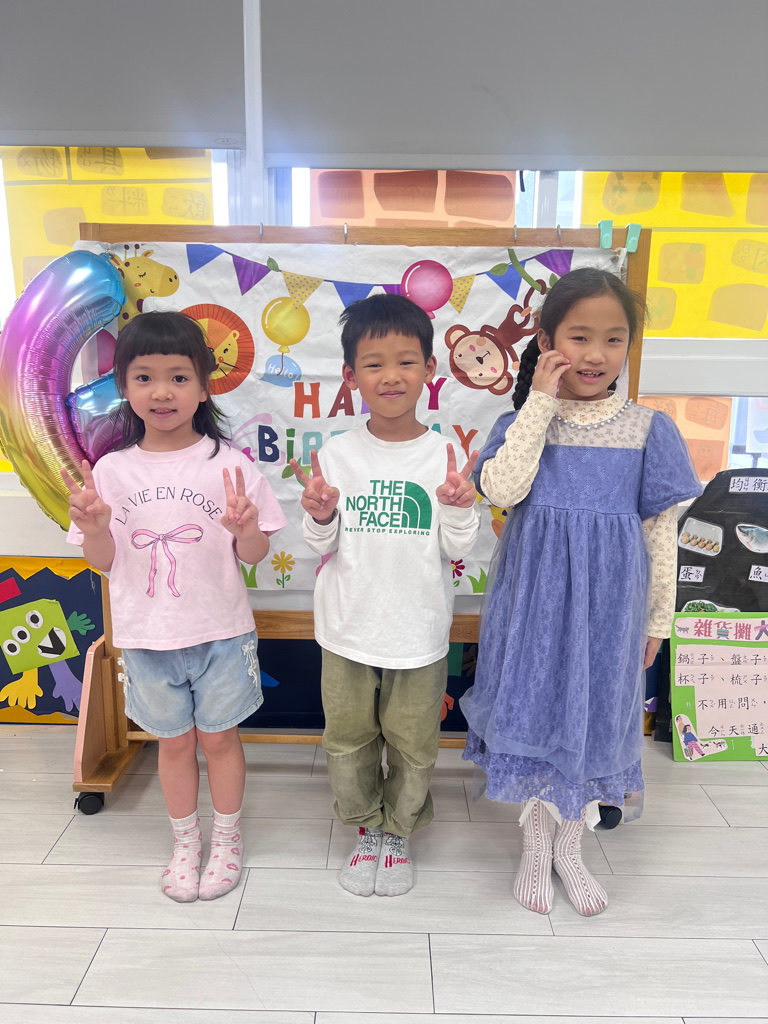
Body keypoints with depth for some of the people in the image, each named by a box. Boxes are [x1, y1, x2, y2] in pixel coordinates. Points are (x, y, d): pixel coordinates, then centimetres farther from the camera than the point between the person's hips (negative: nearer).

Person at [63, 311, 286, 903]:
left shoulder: (227, 464, -10)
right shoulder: (112, 471, -5)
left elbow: (254, 554, -6)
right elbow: (105, 562, 0)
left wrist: (245, 529, -27)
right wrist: (94, 527, -20)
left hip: (219, 632, -2)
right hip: (147, 636, 2)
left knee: (219, 738, 14)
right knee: (173, 741, 18)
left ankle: (227, 838, 38)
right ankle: (185, 842, 41)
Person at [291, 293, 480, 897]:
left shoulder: (445, 456, -7)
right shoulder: (336, 456, -5)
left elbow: (457, 551, -5)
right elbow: (323, 548, 0)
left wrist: (459, 508, -24)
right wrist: (320, 517, -21)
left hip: (419, 632, -1)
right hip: (347, 629, 1)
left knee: (414, 746, 15)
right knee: (349, 741, 16)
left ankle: (399, 832, 41)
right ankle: (368, 829, 42)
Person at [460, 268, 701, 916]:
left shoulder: (648, 429, -3)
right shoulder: (523, 421, -3)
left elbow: (661, 530, 1)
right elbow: (500, 488, -22)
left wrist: (659, 617, 3)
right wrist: (540, 402, -20)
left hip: (609, 607, 1)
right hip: (535, 602, -1)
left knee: (595, 716, 14)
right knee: (536, 712, 11)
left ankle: (570, 845, 39)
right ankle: (536, 844, 36)